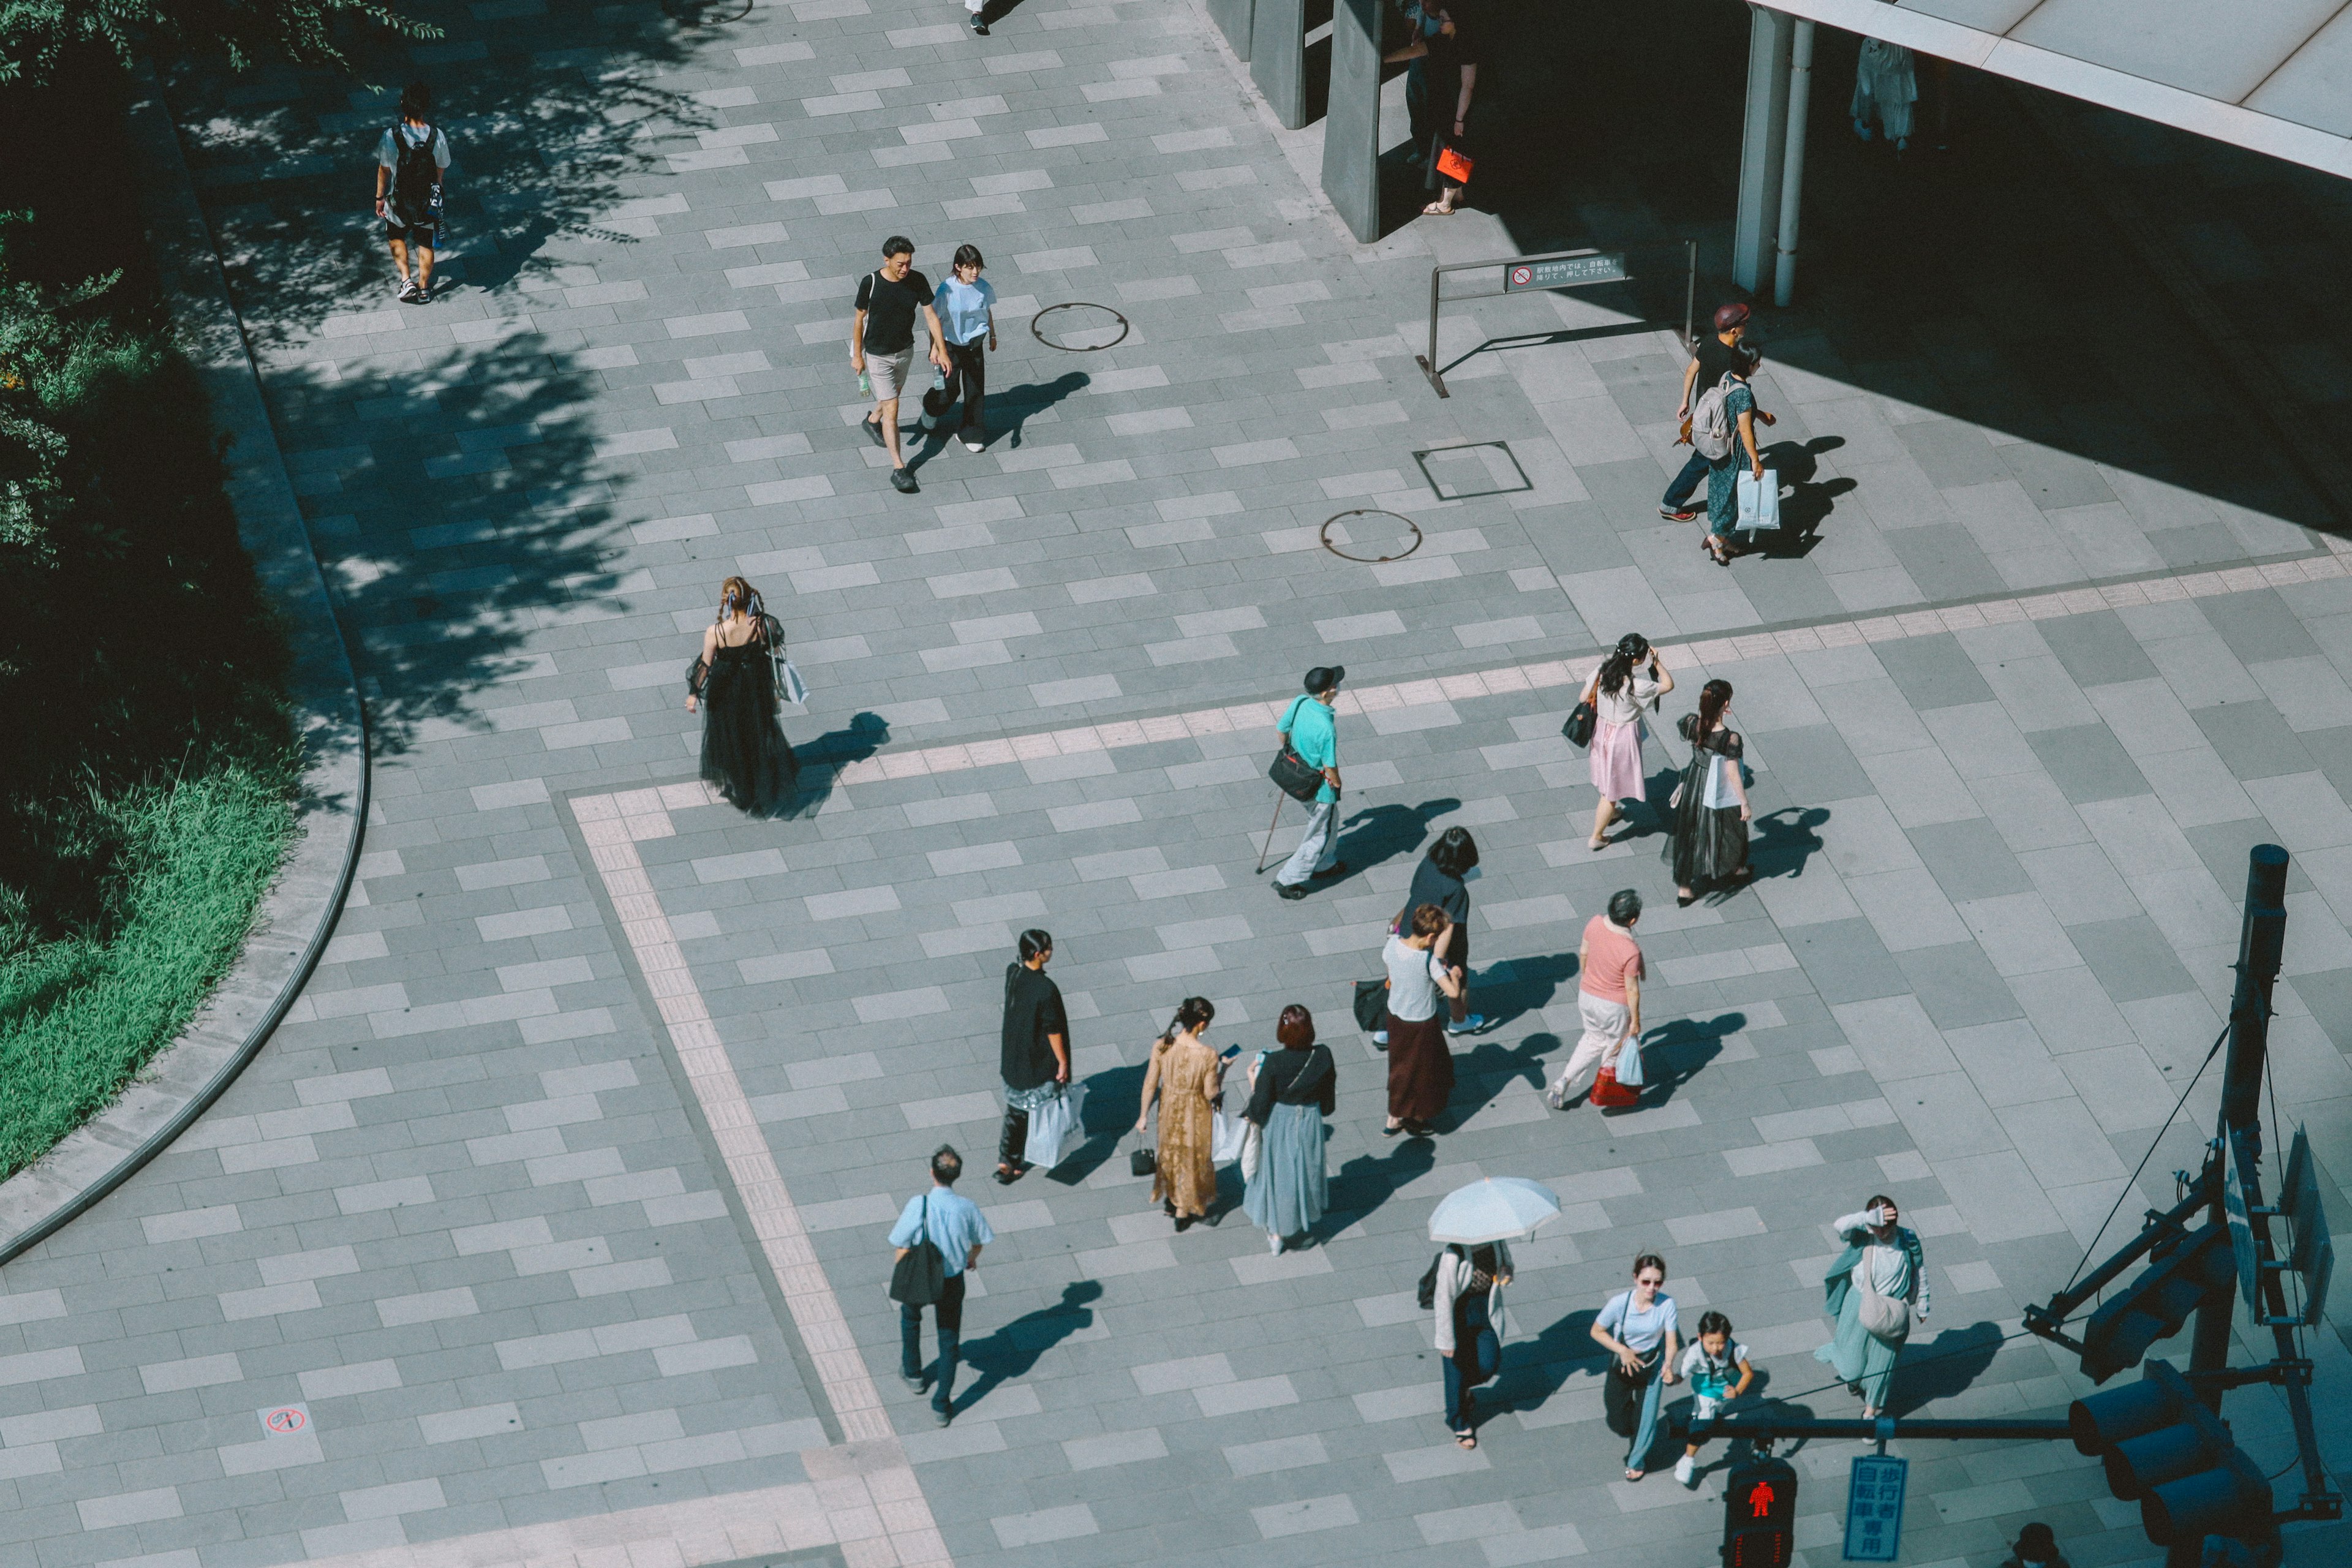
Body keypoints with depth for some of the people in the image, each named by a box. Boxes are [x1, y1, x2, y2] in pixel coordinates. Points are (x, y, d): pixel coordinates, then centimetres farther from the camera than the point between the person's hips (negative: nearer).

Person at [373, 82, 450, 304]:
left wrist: (380, 197, 6)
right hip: (429, 201, 1)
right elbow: (441, 171, -5)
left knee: (396, 236, 28)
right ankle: (423, 288, 37)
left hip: (400, 202, -1)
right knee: (426, 243, 22)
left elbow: (384, 170, -10)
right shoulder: (437, 136, -19)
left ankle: (406, 281, 19)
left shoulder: (392, 136, -24)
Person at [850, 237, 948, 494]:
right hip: (878, 355, -5)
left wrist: (942, 350, -14)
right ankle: (898, 468, -2)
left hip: (905, 351, 5)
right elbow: (860, 319, -11)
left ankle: (873, 421, 61)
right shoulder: (870, 283, -23)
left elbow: (930, 314, -8)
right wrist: (857, 355, -6)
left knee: (894, 393, 29)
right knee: (892, 410, -6)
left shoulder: (918, 281, -15)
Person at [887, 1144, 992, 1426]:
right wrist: (972, 1258, 23)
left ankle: (912, 1374, 51)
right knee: (949, 1339, 16)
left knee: (910, 1318, 32)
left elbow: (903, 1247, -19)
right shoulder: (967, 1208, -19)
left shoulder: (918, 1205, -27)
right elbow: (980, 1240, -1)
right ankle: (941, 1406, 19)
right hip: (952, 1279, 1)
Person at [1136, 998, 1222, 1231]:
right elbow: (1210, 1093, -19)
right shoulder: (1207, 1055, -31)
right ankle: (1183, 1213, 38)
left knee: (1171, 1151, 30)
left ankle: (1171, 1199, 51)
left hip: (1168, 1108, 3)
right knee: (1191, 1158, 21)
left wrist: (1144, 1115, 3)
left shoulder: (1162, 1046, -21)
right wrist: (1223, 1070, -2)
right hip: (1195, 1112, -3)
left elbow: (1150, 1084, -11)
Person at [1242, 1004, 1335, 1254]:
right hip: (1311, 1120, 3)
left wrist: (1253, 1079, -5)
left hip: (1280, 1123, -3)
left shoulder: (1273, 1062, -29)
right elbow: (1328, 1096, -3)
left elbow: (1261, 1104, -21)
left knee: (1278, 1172, 17)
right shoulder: (1322, 1056, -20)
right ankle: (1306, 1220, 49)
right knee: (1308, 1167, 26)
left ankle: (1276, 1233, 29)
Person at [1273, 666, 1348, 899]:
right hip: (1321, 788, -8)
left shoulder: (1299, 703, -17)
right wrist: (1337, 785, -5)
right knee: (1319, 836, 14)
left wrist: (1288, 748, 21)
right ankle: (1287, 880, 23)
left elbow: (1281, 731, 0)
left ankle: (1325, 865, 51)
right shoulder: (1326, 729, -37)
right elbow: (1330, 767, -25)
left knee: (1329, 821, 32)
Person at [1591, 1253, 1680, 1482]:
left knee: (1647, 1415, 5)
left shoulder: (1666, 1304, -24)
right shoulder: (1620, 1303, -26)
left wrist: (1669, 1365, -40)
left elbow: (1671, 1342, -20)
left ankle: (1637, 1461, 34)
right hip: (1622, 1365, 0)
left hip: (1652, 1366, 0)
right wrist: (1623, 1351, -22)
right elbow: (1597, 1331, -12)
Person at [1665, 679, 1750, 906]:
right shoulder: (1730, 739, -31)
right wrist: (1744, 803, -13)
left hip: (1694, 789, 4)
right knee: (1730, 829, 25)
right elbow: (1733, 773, -24)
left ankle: (1684, 887, 25)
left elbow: (1680, 725, 7)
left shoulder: (1692, 725, -19)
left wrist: (1709, 714, 8)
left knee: (1690, 833, 19)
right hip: (1721, 794, -4)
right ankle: (1735, 870, 51)